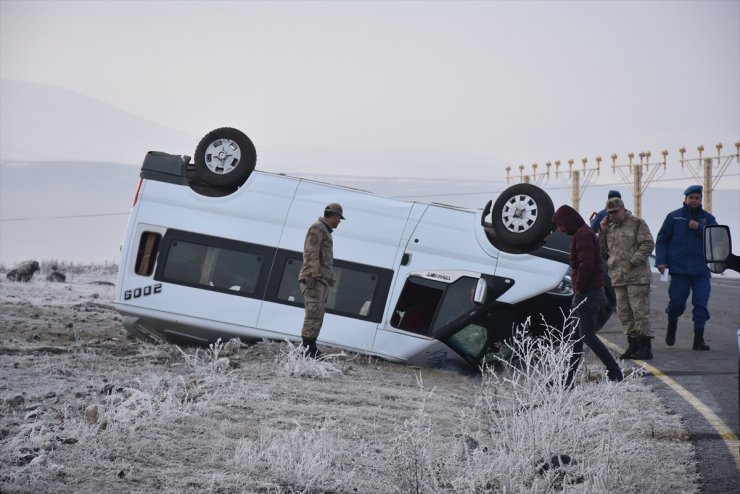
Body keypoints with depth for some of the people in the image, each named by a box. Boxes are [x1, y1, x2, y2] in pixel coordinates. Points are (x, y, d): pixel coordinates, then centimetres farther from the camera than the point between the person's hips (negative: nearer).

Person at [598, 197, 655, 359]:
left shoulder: (637, 223, -2)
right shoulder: (610, 227, 17)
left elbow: (648, 244, -9)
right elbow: (602, 249, 17)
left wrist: (634, 260, -18)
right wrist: (603, 231, 4)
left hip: (637, 276, -7)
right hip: (618, 277, 7)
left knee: (640, 311, -8)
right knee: (624, 313, 9)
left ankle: (645, 347, -5)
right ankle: (633, 345, 16)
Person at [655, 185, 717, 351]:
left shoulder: (708, 218, 10)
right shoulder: (674, 217, 6)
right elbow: (662, 240, 4)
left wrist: (699, 228, -14)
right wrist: (660, 261, -7)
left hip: (701, 270, 1)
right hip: (679, 269, -1)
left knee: (701, 304, -4)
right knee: (677, 302, -2)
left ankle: (699, 339, 1)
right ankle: (671, 327, 27)